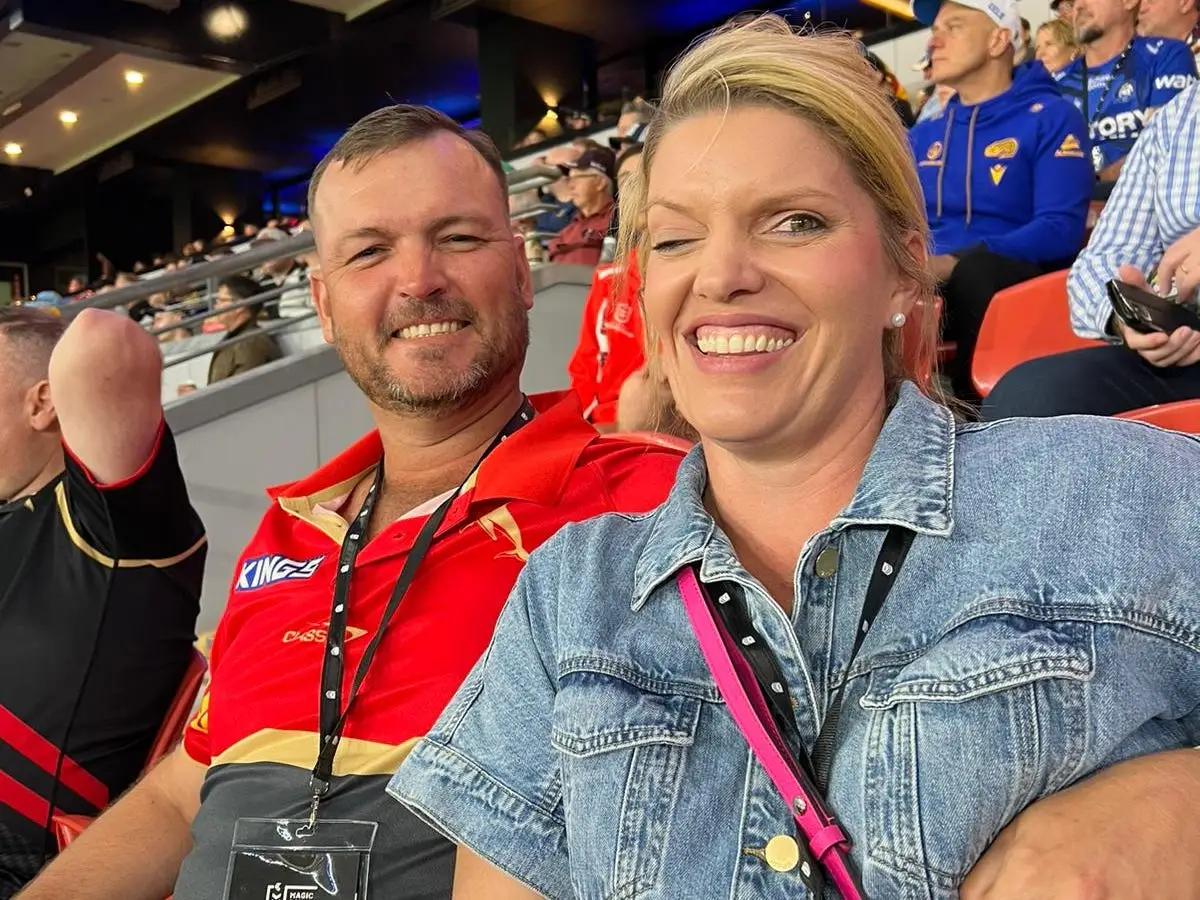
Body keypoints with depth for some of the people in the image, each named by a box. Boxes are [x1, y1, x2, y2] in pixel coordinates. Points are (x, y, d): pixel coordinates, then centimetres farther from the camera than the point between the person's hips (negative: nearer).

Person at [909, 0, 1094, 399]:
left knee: (975, 270, -39)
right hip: (926, 285, 4)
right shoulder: (922, 135, 21)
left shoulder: (1051, 117, 3)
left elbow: (1062, 227, -10)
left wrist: (955, 264, -23)